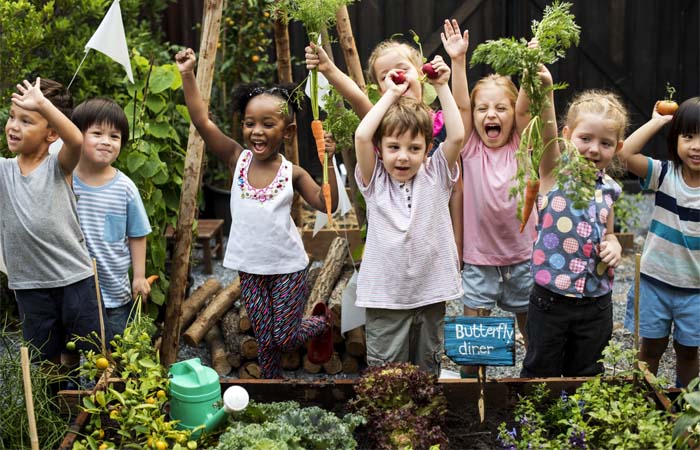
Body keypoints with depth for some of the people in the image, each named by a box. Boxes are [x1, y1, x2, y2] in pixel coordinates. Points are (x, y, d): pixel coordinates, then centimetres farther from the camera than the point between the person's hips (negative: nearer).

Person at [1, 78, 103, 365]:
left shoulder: (59, 166, -8)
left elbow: (77, 140, -30)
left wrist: (42, 103, -38)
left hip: (76, 279, -3)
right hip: (30, 286, 3)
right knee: (46, 360, 16)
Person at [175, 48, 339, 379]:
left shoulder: (292, 173, -7)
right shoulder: (238, 160, -5)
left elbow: (326, 203, -13)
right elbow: (202, 121, -12)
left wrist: (327, 161, -22)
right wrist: (187, 75, -18)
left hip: (288, 267, -2)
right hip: (251, 268, 2)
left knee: (285, 338, 5)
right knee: (265, 340, 9)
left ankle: (322, 323, 35)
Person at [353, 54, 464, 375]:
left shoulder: (435, 176, 1)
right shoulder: (375, 180, -3)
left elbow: (456, 136, -14)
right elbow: (361, 136, -18)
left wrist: (442, 87, -9)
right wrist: (391, 95, -9)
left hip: (430, 292, 2)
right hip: (385, 297, -1)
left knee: (427, 373, 16)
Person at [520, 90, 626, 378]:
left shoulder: (608, 188, 5)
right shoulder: (554, 171, -9)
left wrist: (613, 246, -4)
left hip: (596, 302, 4)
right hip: (550, 300, -4)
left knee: (585, 372, 18)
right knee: (540, 373, 11)